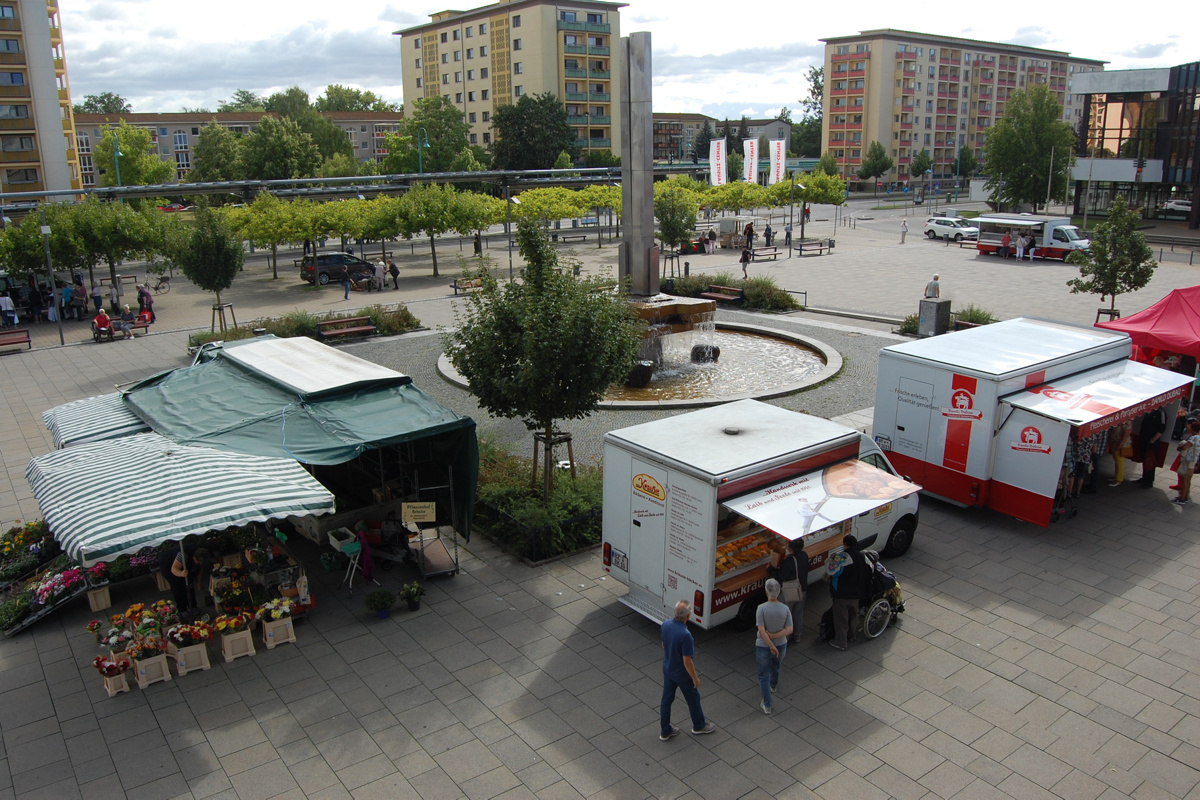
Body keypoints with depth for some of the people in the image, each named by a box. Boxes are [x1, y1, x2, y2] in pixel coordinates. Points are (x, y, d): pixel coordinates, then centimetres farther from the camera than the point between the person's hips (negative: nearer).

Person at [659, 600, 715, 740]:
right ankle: (699, 726, 41)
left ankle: (665, 731, 34)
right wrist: (695, 678, -13)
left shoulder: (665, 625, -14)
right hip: (682, 674, -6)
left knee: (666, 699, 20)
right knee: (693, 699, 19)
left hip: (667, 670, 6)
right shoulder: (685, 635, -36)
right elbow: (687, 661, -28)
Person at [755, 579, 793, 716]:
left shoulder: (762, 608, -23)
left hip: (763, 646, -4)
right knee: (776, 668, 32)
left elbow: (761, 631, -25)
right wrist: (774, 636, -17)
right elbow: (790, 630, -15)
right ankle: (773, 685, 60)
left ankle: (767, 705, 14)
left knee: (764, 675, 11)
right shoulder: (785, 608, -14)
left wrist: (771, 646, -18)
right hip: (781, 645, 4)